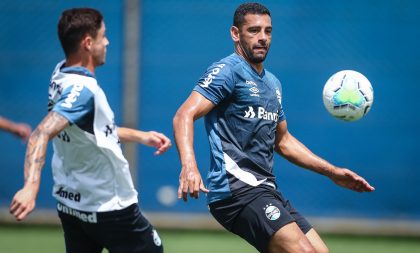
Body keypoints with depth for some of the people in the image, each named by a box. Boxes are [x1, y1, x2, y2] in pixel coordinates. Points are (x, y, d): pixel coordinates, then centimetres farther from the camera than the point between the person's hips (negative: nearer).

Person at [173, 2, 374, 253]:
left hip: (265, 192, 9)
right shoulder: (227, 71, -5)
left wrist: (333, 172, 27)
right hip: (235, 188, -9)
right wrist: (189, 166, -35)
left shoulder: (273, 83, 23)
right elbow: (185, 115, -17)